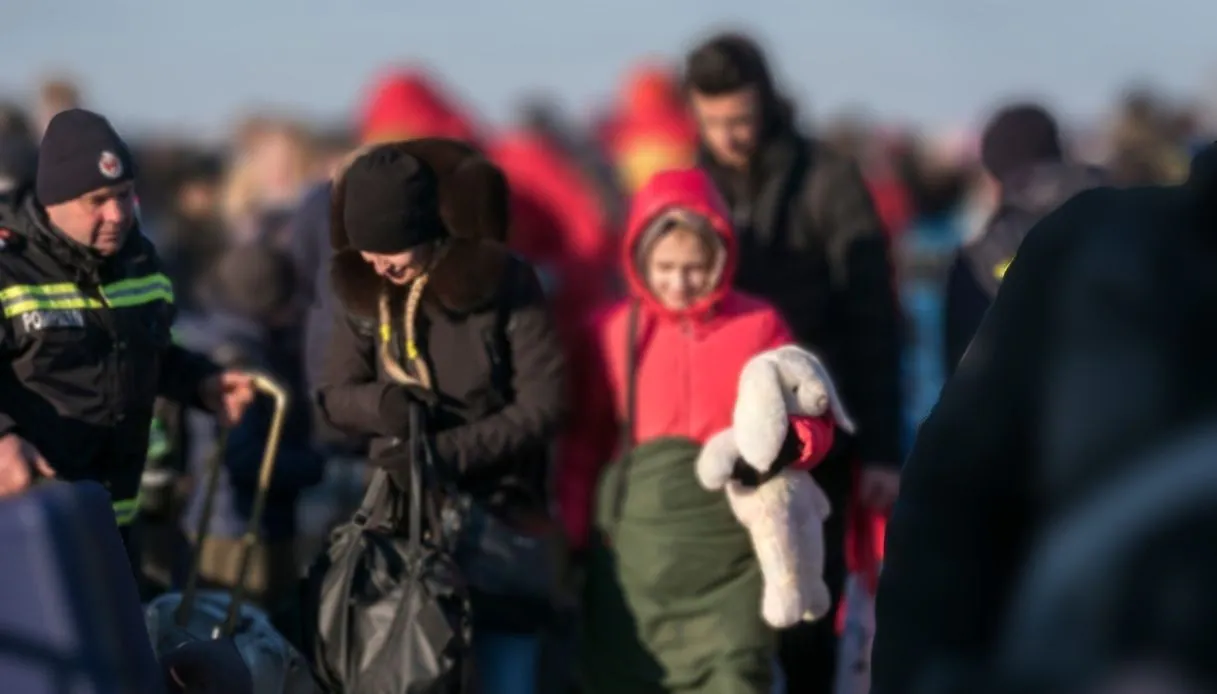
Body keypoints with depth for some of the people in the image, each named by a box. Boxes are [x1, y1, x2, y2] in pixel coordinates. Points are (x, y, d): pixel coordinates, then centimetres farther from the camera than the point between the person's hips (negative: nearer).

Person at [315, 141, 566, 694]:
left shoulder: (505, 284, -13)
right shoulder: (361, 289, -1)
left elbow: (543, 405, -14)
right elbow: (334, 394, 4)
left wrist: (446, 452, -21)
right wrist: (381, 405, -19)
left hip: (497, 511, -4)